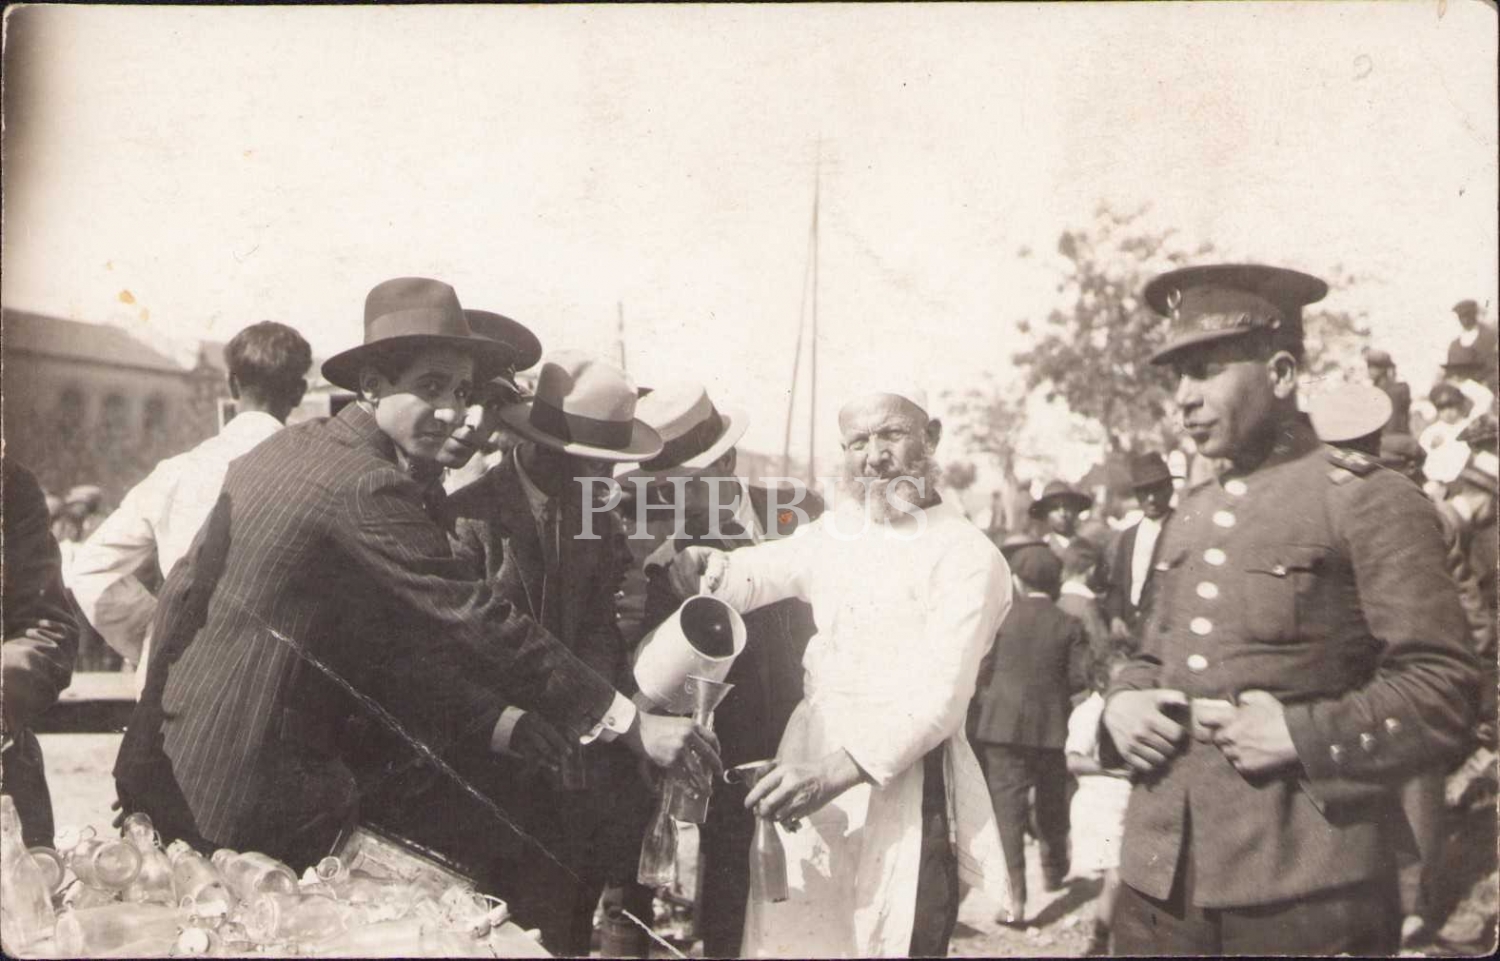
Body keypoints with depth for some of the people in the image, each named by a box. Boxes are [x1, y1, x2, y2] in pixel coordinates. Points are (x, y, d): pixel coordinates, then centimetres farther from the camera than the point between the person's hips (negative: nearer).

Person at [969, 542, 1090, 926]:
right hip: (1050, 726, 2)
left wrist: (987, 699, 12)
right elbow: (1080, 677, -4)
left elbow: (981, 671, -7)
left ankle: (1015, 899, -7)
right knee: (1051, 804, 21)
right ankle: (1053, 871, 41)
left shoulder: (1000, 618, -6)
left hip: (1003, 724, -2)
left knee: (1008, 808, -1)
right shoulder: (1070, 625, -2)